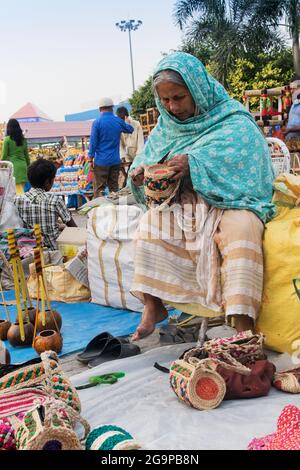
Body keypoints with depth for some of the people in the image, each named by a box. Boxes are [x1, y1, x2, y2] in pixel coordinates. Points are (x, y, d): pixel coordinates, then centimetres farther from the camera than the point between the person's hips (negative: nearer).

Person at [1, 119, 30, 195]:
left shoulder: (7, 139, -6)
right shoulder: (23, 139, 8)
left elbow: (4, 155, -4)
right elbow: (27, 155, 12)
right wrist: (28, 165, 21)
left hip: (13, 166, -5)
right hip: (23, 165, 5)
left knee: (18, 189, -7)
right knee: (22, 188, 10)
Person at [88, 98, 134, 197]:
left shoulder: (97, 122, -9)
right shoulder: (118, 121, 2)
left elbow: (93, 142, -8)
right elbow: (130, 129, 22)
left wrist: (91, 158, 0)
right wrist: (127, 122, 42)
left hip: (101, 161, -4)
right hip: (115, 161, 4)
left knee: (99, 189, 1)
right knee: (114, 187, 11)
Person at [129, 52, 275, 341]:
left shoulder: (233, 120, -5)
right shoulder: (166, 125, 12)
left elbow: (240, 147, -23)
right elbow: (146, 159, 10)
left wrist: (194, 163, -34)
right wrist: (139, 173, -15)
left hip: (230, 201, -5)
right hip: (183, 205, 5)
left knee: (239, 228, -35)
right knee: (150, 224, -21)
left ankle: (243, 327, -38)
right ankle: (152, 307, -14)